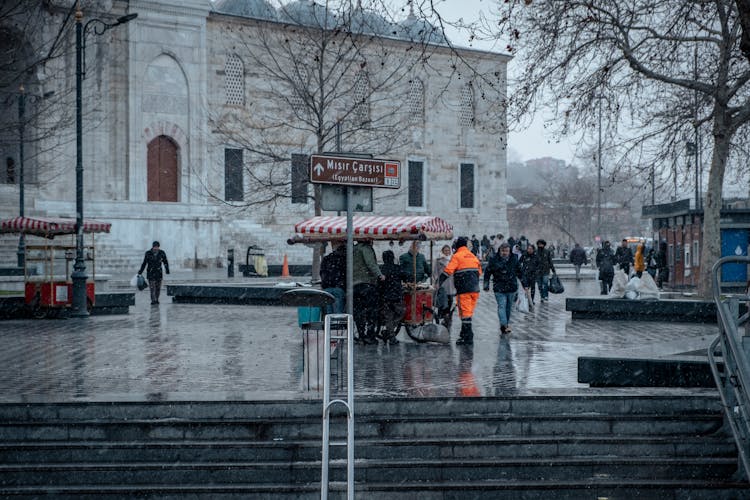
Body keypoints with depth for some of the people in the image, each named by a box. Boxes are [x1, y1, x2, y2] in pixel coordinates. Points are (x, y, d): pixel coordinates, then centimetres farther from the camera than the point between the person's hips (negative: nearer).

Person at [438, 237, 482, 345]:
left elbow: (448, 271, -12)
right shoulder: (473, 256, 17)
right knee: (469, 312, 14)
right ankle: (464, 334, 23)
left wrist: (439, 283, -9)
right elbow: (479, 272, 22)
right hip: (475, 289, 7)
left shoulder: (457, 256, -4)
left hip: (464, 290, -7)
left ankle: (468, 338, -8)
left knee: (465, 312, -5)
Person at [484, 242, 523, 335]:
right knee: (501, 306, -15)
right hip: (499, 288, -3)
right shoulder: (494, 260, -2)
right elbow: (487, 273, 4)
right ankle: (504, 324, -26)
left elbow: (520, 273, 15)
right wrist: (486, 285, 1)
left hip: (512, 288, 3)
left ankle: (506, 324, 24)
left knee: (509, 307, 11)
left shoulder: (514, 259, 6)